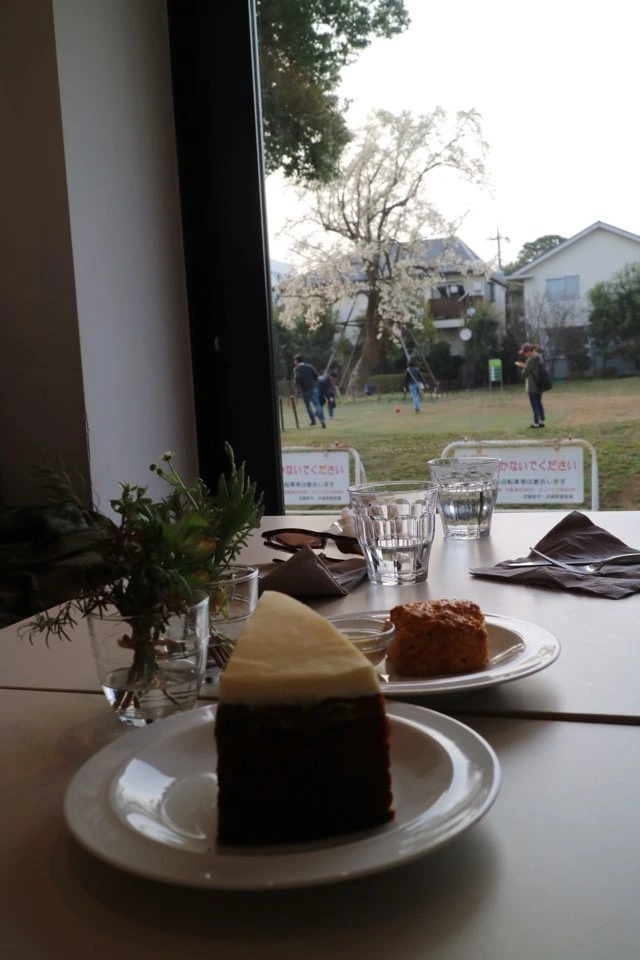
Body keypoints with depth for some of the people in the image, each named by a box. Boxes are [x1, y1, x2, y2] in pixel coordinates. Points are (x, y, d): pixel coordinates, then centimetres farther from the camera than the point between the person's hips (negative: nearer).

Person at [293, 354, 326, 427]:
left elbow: (297, 378, -18)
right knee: (317, 404, -5)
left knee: (308, 405, 16)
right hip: (313, 388, 2)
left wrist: (297, 384, 0)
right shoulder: (310, 366, 9)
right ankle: (322, 419, -21)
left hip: (304, 389, -2)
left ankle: (313, 421, 15)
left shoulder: (297, 369, -3)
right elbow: (316, 376, 4)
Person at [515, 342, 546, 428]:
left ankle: (536, 423, 9)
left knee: (534, 405, 2)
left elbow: (525, 374, -15)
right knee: (539, 404, 18)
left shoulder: (531, 360, -22)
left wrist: (522, 367, 4)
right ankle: (542, 421, 24)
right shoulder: (539, 357, 4)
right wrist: (524, 366, 9)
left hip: (532, 387, -8)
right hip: (539, 385, 8)